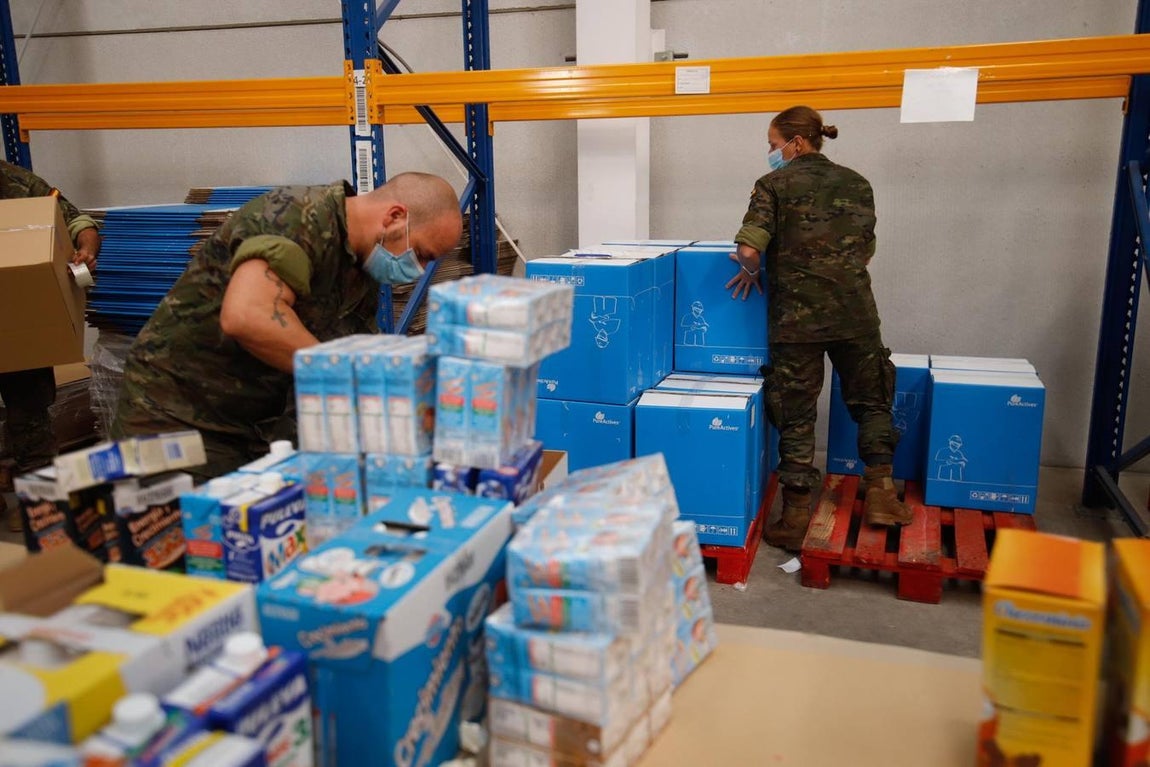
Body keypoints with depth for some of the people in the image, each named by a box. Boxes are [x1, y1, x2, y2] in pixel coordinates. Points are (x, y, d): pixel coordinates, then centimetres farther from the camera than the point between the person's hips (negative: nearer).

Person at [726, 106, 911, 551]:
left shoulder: (774, 185, -3)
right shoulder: (856, 184, 9)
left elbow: (749, 250, -16)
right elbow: (866, 249, 11)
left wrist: (751, 270, 4)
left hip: (796, 316, -3)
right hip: (854, 311, 3)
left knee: (795, 414, 5)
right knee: (872, 402, 20)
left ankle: (796, 517, 11)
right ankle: (880, 492, 15)